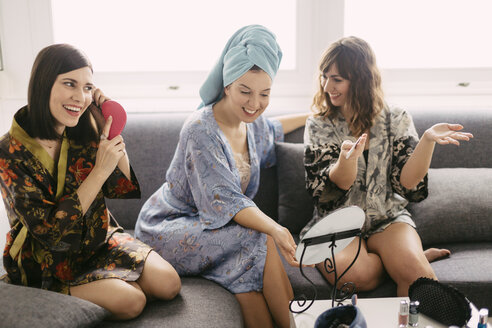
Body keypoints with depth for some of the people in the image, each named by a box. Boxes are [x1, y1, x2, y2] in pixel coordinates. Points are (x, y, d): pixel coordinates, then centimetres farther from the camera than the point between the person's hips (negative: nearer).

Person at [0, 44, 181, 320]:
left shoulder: (83, 132, -6)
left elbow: (122, 188, -2)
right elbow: (51, 232, -23)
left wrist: (110, 130, -14)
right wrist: (100, 170, -28)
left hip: (98, 239, 5)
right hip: (48, 259, -5)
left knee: (169, 285, -10)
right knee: (130, 301, -22)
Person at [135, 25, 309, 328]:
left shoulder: (250, 122, 1)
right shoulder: (201, 130, -23)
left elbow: (270, 129, 28)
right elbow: (224, 202, -27)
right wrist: (275, 229, -40)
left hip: (208, 227, 6)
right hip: (169, 229, -6)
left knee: (250, 283, -25)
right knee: (259, 241, -28)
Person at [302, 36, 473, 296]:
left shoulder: (396, 121, 3)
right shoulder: (318, 126, 1)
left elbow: (407, 182, -8)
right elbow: (342, 182, -11)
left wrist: (428, 139, -22)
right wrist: (348, 155, -34)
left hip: (387, 219, 0)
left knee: (418, 274, -31)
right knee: (355, 274, -31)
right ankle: (401, 257, -4)